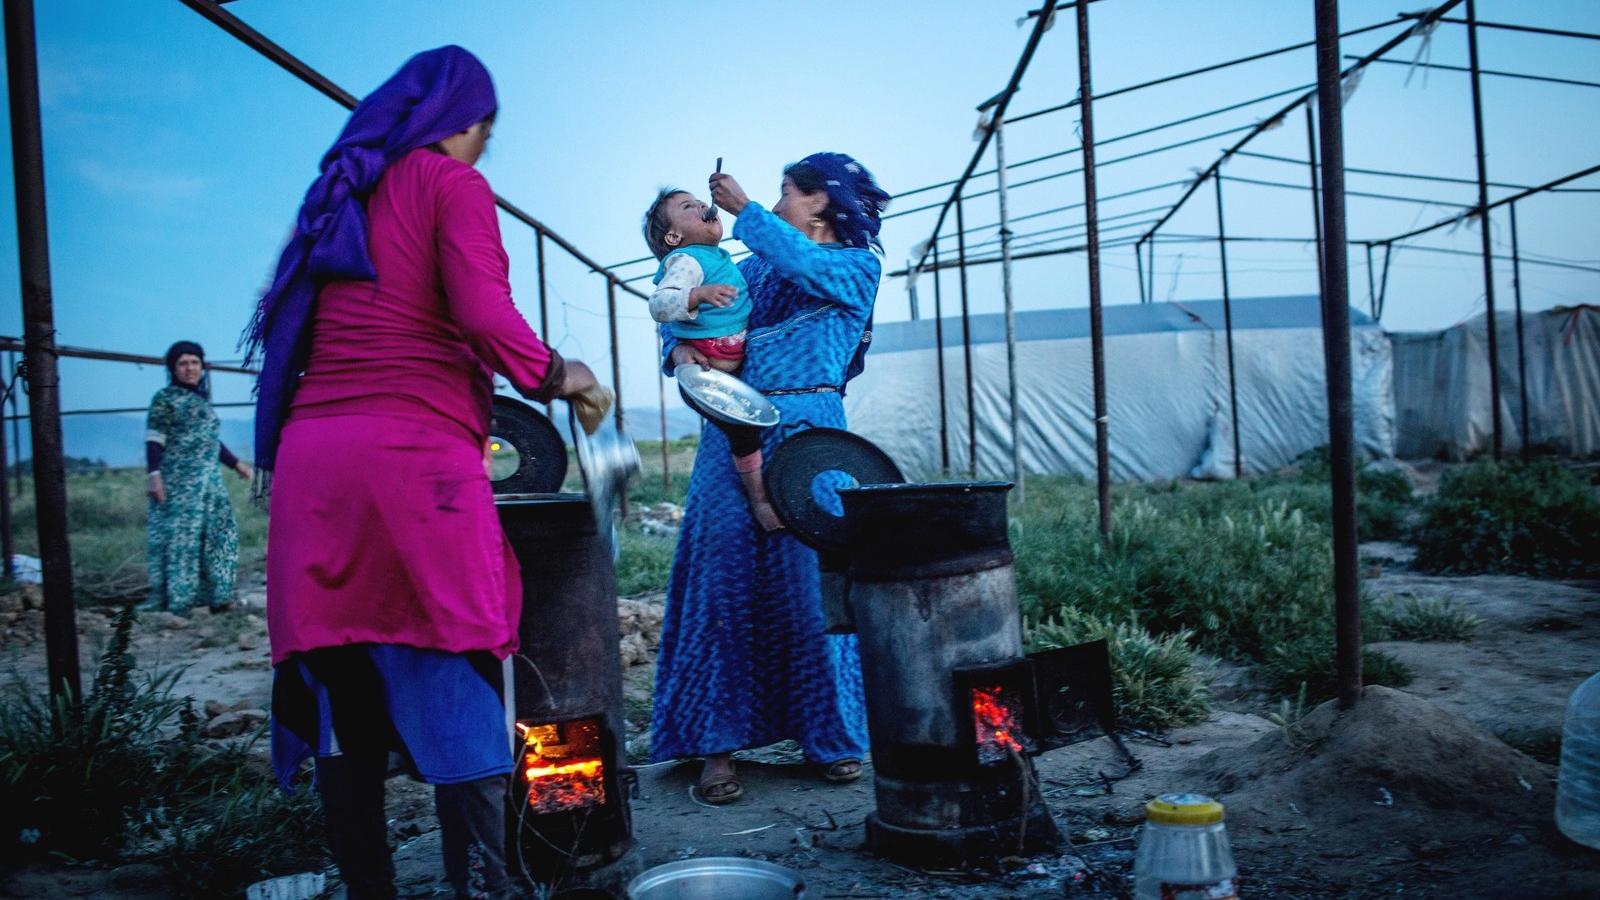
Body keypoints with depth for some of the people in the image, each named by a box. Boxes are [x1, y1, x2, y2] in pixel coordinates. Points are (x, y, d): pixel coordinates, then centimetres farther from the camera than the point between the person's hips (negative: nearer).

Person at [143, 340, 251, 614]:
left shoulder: (202, 399, 19)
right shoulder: (165, 398, -2)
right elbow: (154, 440, -8)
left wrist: (236, 463, 26)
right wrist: (154, 474, -18)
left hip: (209, 480, 7)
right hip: (179, 480, -7)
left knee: (218, 532, 4)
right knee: (175, 533, -6)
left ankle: (214, 595, 9)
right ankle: (167, 595, -1)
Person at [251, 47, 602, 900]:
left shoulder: (339, 196, 23)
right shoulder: (453, 185, 3)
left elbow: (302, 332, 22)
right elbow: (484, 314, -11)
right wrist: (555, 376, 3)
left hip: (311, 451, 7)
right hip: (412, 451, -6)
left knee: (342, 687, 7)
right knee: (453, 684, -5)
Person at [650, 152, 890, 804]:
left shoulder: (857, 267, 7)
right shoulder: (755, 266, 20)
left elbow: (801, 262, -14)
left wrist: (744, 209, -5)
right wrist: (679, 347, -2)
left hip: (805, 432, -4)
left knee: (810, 582, -3)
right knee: (723, 579, -2)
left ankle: (833, 737, 13)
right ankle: (717, 744, 5)